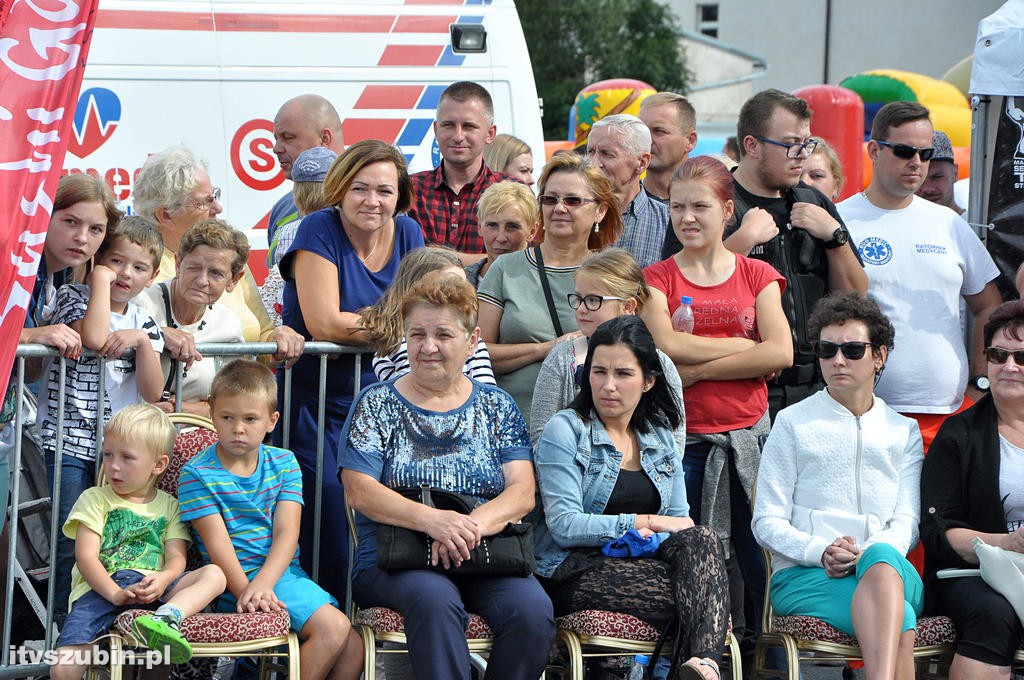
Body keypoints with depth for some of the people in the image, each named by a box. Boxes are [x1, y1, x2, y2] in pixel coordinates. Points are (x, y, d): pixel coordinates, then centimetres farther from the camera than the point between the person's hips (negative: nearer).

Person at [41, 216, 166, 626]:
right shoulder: (74, 297, -2)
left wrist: (141, 341, -11)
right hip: (70, 440, -4)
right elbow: (94, 337, -25)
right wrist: (101, 280, -14)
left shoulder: (143, 321, 12)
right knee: (73, 539, -7)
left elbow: (152, 392, 3)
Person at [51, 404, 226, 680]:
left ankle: (167, 616, -49)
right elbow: (86, 556, 1)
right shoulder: (95, 499, 14)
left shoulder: (169, 507, 21)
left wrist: (164, 578, -19)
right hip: (101, 590, -2)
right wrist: (115, 593, -18)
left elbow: (176, 558, 8)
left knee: (214, 575, -26)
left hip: (153, 587, 2)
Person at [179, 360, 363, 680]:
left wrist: (262, 584, -19)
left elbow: (286, 534, -2)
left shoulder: (284, 464, 10)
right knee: (332, 627, -24)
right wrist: (246, 591, -24)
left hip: (283, 571, 6)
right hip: (239, 581, -5)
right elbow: (218, 543, -11)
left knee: (352, 648, -10)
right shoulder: (197, 474, -3)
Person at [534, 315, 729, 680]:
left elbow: (682, 523, 13)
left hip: (643, 564, 5)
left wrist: (650, 536, -12)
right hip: (575, 572, -5)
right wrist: (646, 523, -10)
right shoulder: (565, 431, 2)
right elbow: (564, 525, -8)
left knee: (701, 539, -30)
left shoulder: (661, 440, 19)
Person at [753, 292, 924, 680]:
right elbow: (767, 522, 7)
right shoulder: (793, 423, 14)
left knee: (880, 559, -41)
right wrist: (820, 552, -14)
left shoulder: (904, 432, 21)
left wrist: (868, 554, -14)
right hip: (803, 575, -2)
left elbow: (906, 522, 10)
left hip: (891, 568, 2)